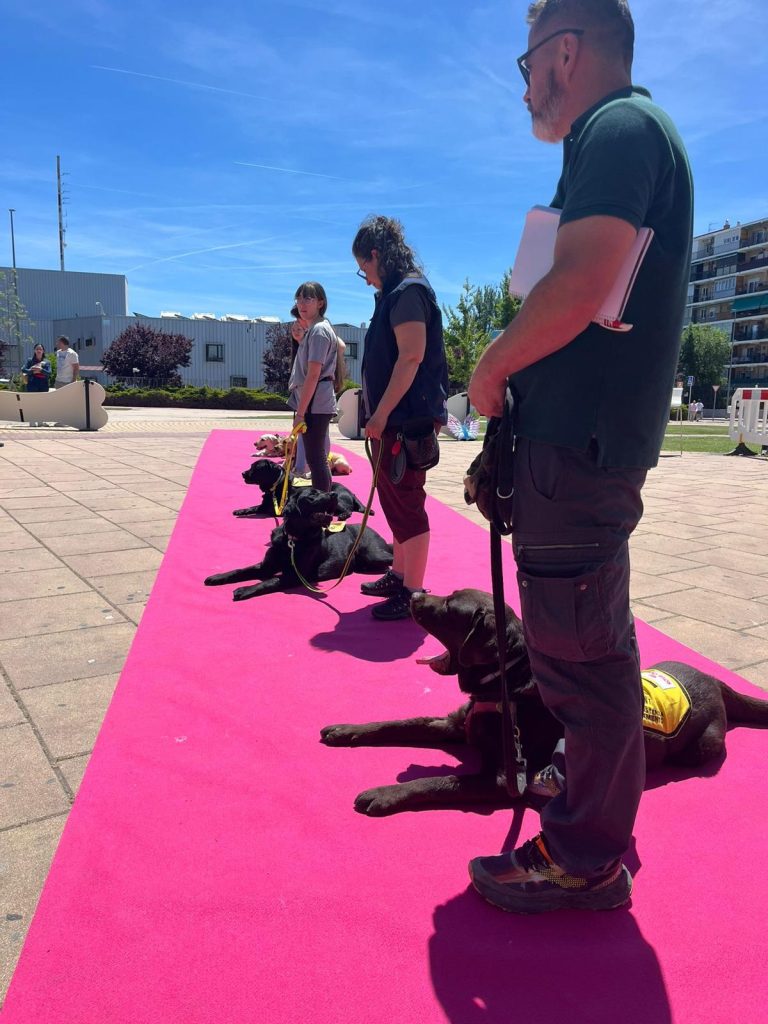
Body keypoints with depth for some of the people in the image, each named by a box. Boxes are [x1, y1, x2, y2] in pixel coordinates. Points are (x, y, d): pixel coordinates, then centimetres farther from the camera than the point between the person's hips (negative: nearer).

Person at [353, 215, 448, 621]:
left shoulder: (409, 291, -11)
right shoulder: (396, 294, 19)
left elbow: (411, 357, -21)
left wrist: (381, 413, -20)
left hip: (406, 419, -10)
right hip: (393, 420, 10)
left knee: (406, 504, -5)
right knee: (395, 501, 17)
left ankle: (412, 593, 3)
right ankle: (399, 576, 29)